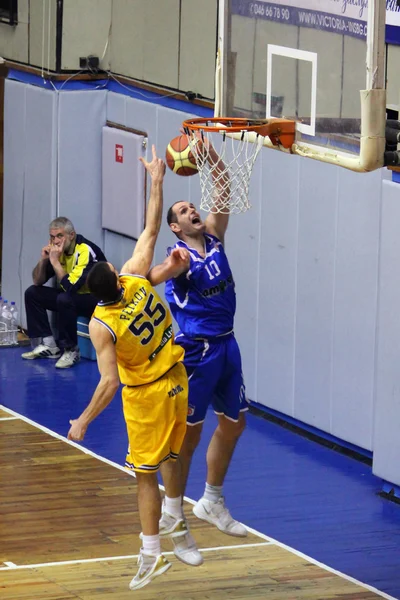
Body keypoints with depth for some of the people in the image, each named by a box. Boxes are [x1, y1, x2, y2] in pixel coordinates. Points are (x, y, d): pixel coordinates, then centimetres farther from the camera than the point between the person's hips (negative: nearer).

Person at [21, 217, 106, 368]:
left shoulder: (86, 251, -25)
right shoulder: (58, 250, -2)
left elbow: (70, 286, -32)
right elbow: (38, 282, 2)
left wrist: (55, 261, -29)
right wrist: (43, 259, -15)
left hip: (98, 299, -9)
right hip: (75, 294, 9)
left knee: (64, 299, -36)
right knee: (32, 293, 1)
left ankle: (70, 350, -19)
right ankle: (48, 345, -1)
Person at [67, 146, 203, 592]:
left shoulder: (101, 325, -25)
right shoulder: (136, 278, -14)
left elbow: (109, 383, -24)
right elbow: (151, 230, -2)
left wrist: (83, 422, -13)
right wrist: (157, 182, 6)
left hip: (145, 396, -6)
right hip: (175, 380, 6)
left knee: (146, 475, 3)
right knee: (169, 457, 25)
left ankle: (151, 554, 5)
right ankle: (176, 526, 39)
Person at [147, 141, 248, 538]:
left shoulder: (213, 237, 3)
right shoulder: (181, 256, -16)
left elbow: (223, 189, -2)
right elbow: (155, 275, -39)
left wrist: (207, 150, -14)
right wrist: (171, 267, -61)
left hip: (226, 345, 7)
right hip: (196, 351, -7)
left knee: (233, 424, 15)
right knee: (187, 434, 1)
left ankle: (211, 502, 28)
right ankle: (171, 510, 13)